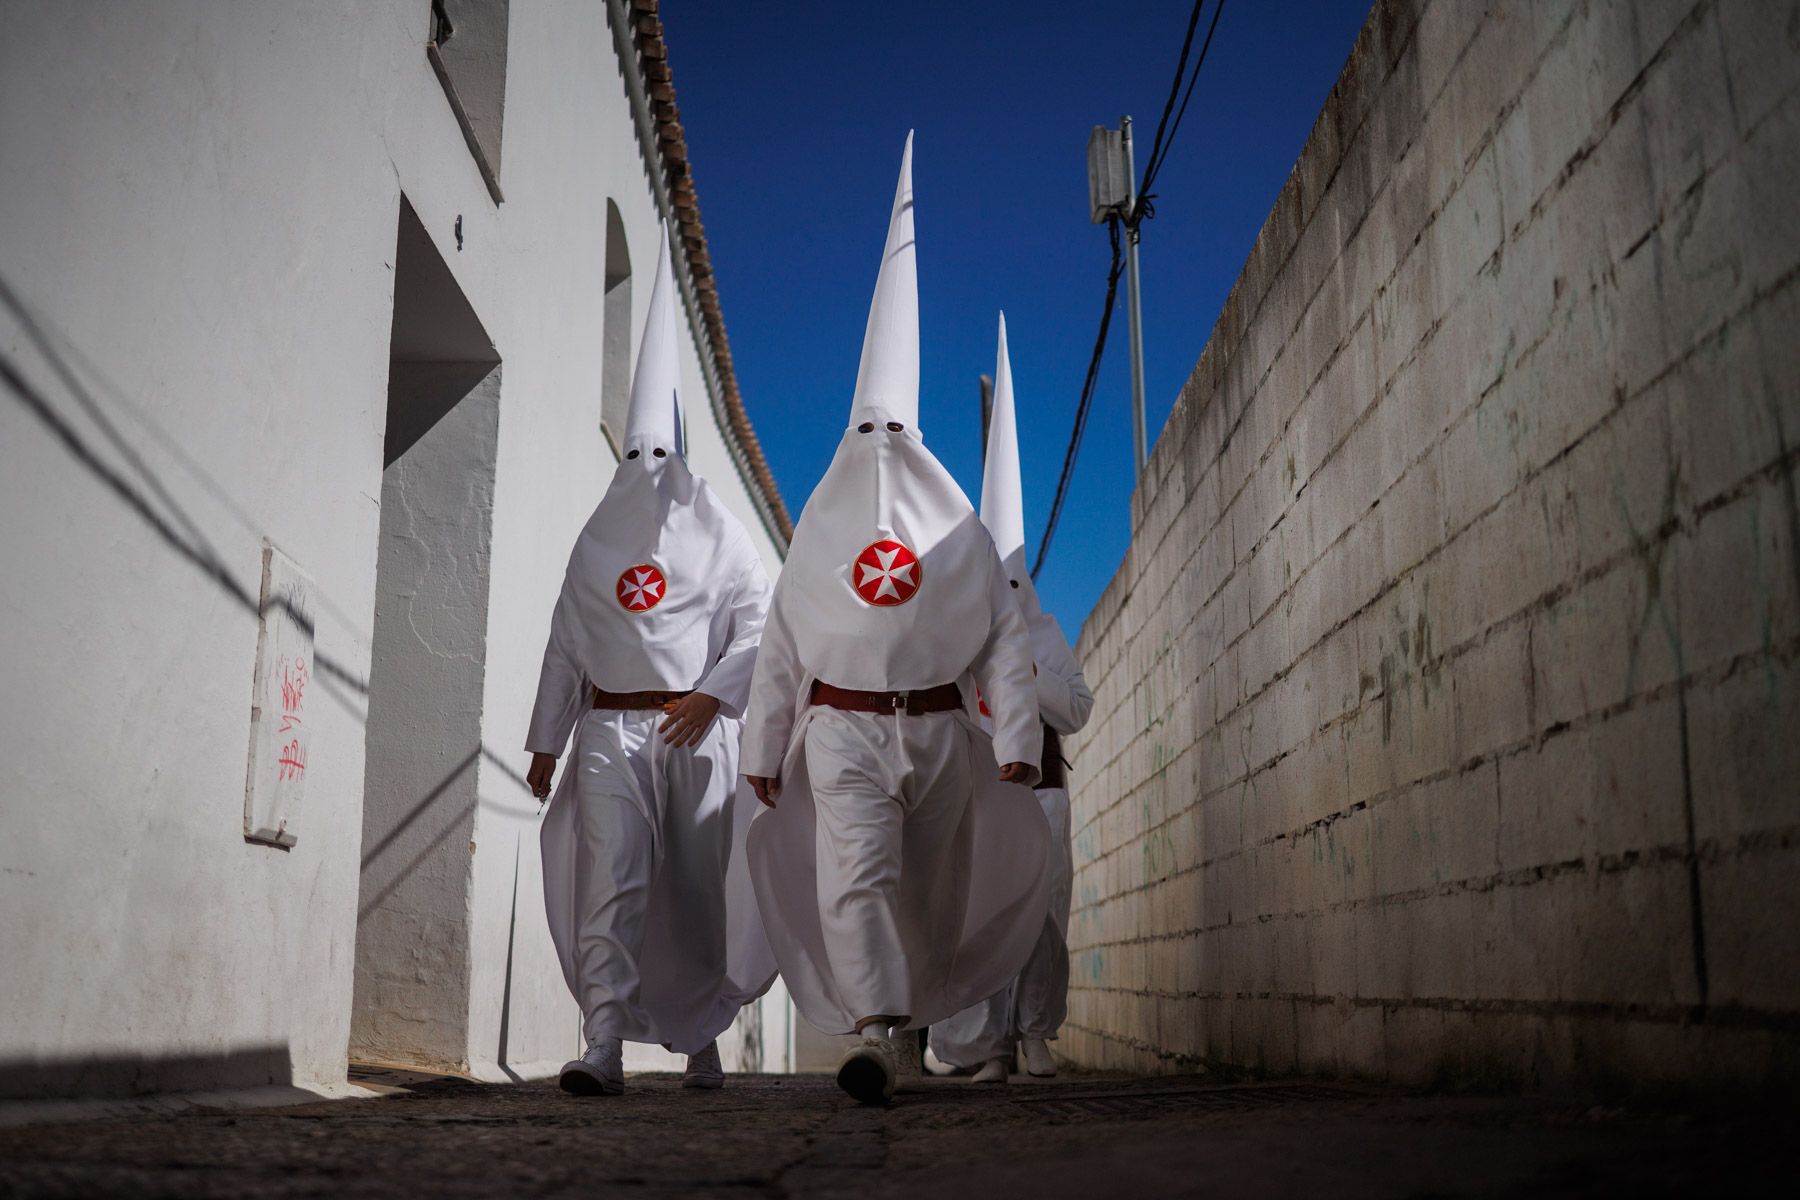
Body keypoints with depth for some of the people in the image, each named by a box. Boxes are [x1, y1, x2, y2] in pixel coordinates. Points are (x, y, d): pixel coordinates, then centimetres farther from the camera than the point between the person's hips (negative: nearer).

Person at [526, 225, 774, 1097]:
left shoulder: (720, 539, 8)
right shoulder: (597, 545, 15)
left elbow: (759, 626, 1)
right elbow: (565, 646, 15)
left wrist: (712, 696, -13)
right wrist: (546, 740, 13)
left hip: (696, 730, -1)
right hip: (612, 731, 1)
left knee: (701, 887, 4)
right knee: (610, 880, -14)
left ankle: (702, 1038, 22)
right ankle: (604, 1048, -18)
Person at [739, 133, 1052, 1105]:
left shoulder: (959, 531, 5)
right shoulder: (819, 534, 5)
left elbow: (1006, 642, 3)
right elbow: (779, 652, 8)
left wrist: (1017, 739, -3)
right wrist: (763, 751, 8)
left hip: (940, 733, 1)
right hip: (843, 733, -1)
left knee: (931, 891, 11)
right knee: (857, 878, -19)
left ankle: (908, 1010, 31)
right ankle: (881, 1037, -25)